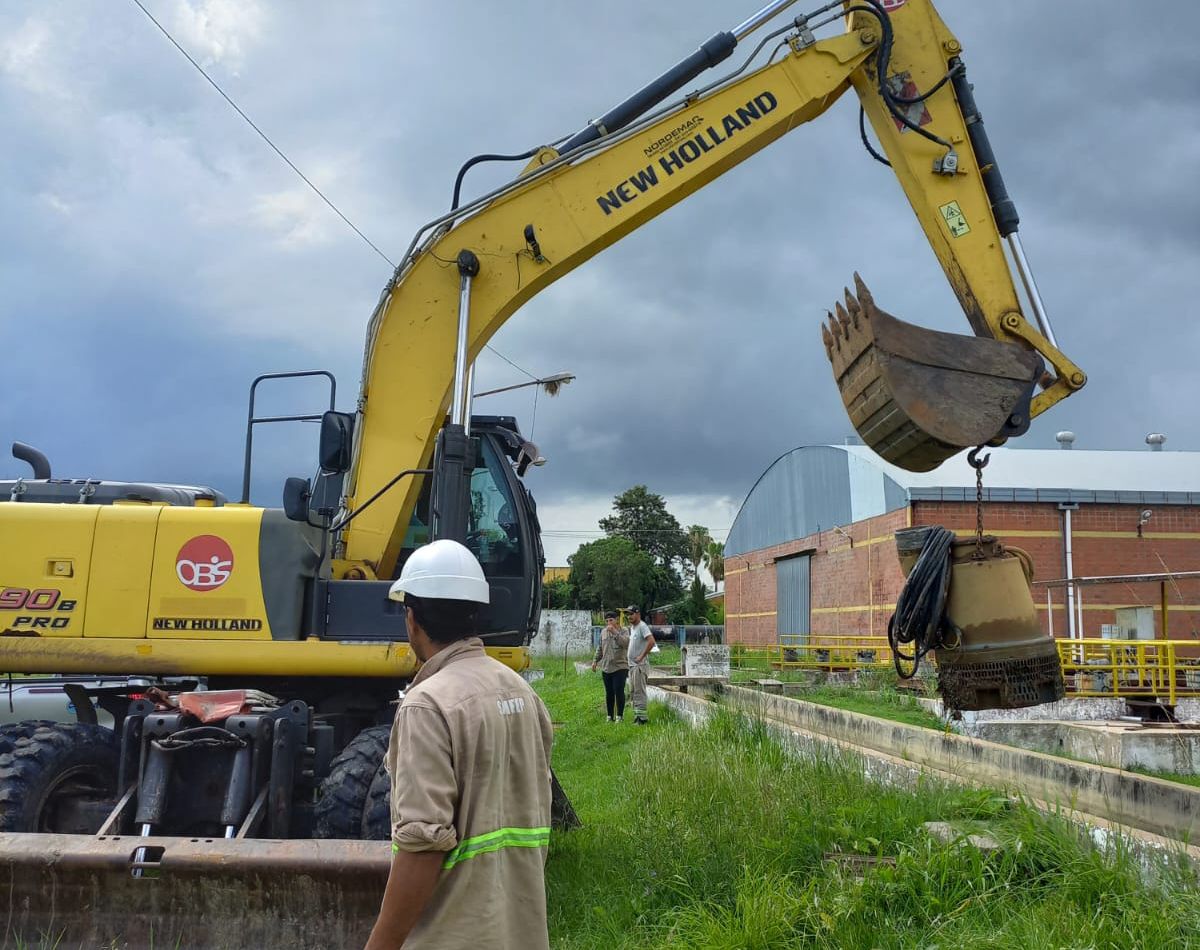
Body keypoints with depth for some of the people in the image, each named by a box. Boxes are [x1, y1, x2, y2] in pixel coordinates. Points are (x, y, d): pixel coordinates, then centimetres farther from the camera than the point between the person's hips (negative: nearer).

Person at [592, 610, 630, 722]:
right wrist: (595, 660, 18)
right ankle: (610, 716, 17)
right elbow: (600, 648, 23)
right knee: (609, 693, 8)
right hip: (606, 668, 5)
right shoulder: (603, 632, 13)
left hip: (620, 667, -5)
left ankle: (620, 716, 2)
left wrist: (614, 632, -27)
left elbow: (625, 643, -23)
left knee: (619, 692, -8)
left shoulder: (622, 632, -4)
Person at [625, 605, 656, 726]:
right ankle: (637, 715, 19)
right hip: (632, 665, 10)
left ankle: (642, 718, -6)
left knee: (639, 692, -8)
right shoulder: (632, 627, 15)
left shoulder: (642, 626, -15)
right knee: (632, 692, 13)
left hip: (640, 665, -10)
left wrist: (641, 656, -23)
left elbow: (651, 642, -28)